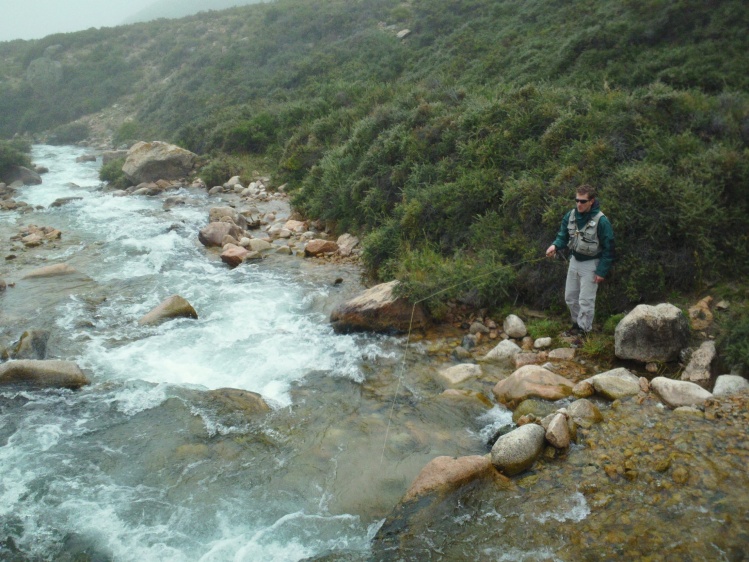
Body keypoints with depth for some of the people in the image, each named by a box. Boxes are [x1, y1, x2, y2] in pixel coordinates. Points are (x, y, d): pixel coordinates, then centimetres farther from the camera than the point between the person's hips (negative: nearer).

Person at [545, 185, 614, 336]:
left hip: (590, 263, -6)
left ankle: (584, 330, 15)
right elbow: (563, 236, 3)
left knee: (586, 300, 0)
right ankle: (577, 322, 35)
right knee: (570, 297, 15)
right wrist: (555, 246, -21)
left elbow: (608, 248, -16)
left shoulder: (601, 221, -22)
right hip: (574, 260, 6)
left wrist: (602, 271, -16)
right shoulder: (570, 216, -6)